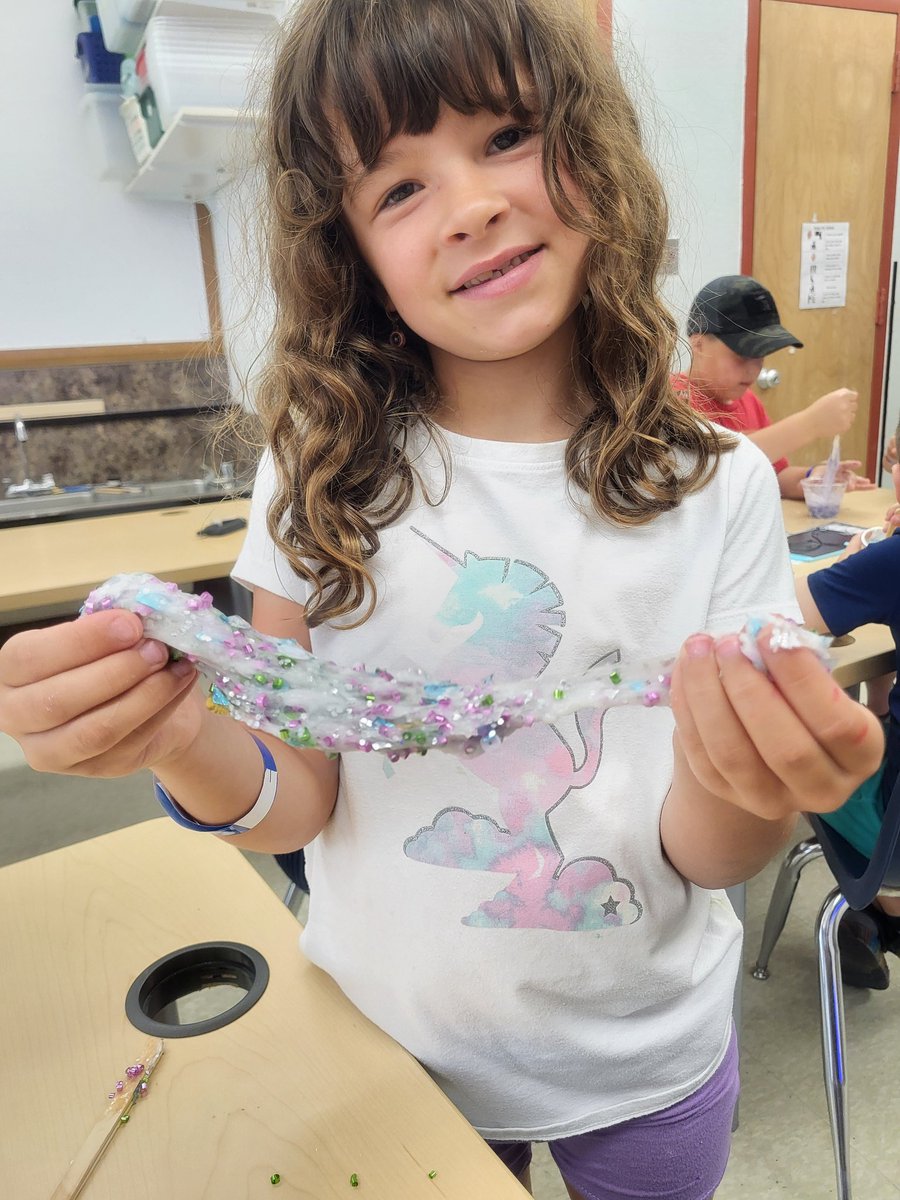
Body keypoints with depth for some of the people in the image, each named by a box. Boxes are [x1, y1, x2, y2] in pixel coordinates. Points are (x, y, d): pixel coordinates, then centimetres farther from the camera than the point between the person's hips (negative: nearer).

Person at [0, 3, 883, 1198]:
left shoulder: (716, 489, -14)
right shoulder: (324, 478, -13)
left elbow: (702, 858, -13)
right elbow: (300, 802, -13)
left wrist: (749, 787, -35)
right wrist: (185, 741, -33)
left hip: (642, 1060, 1)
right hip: (390, 1046, 1)